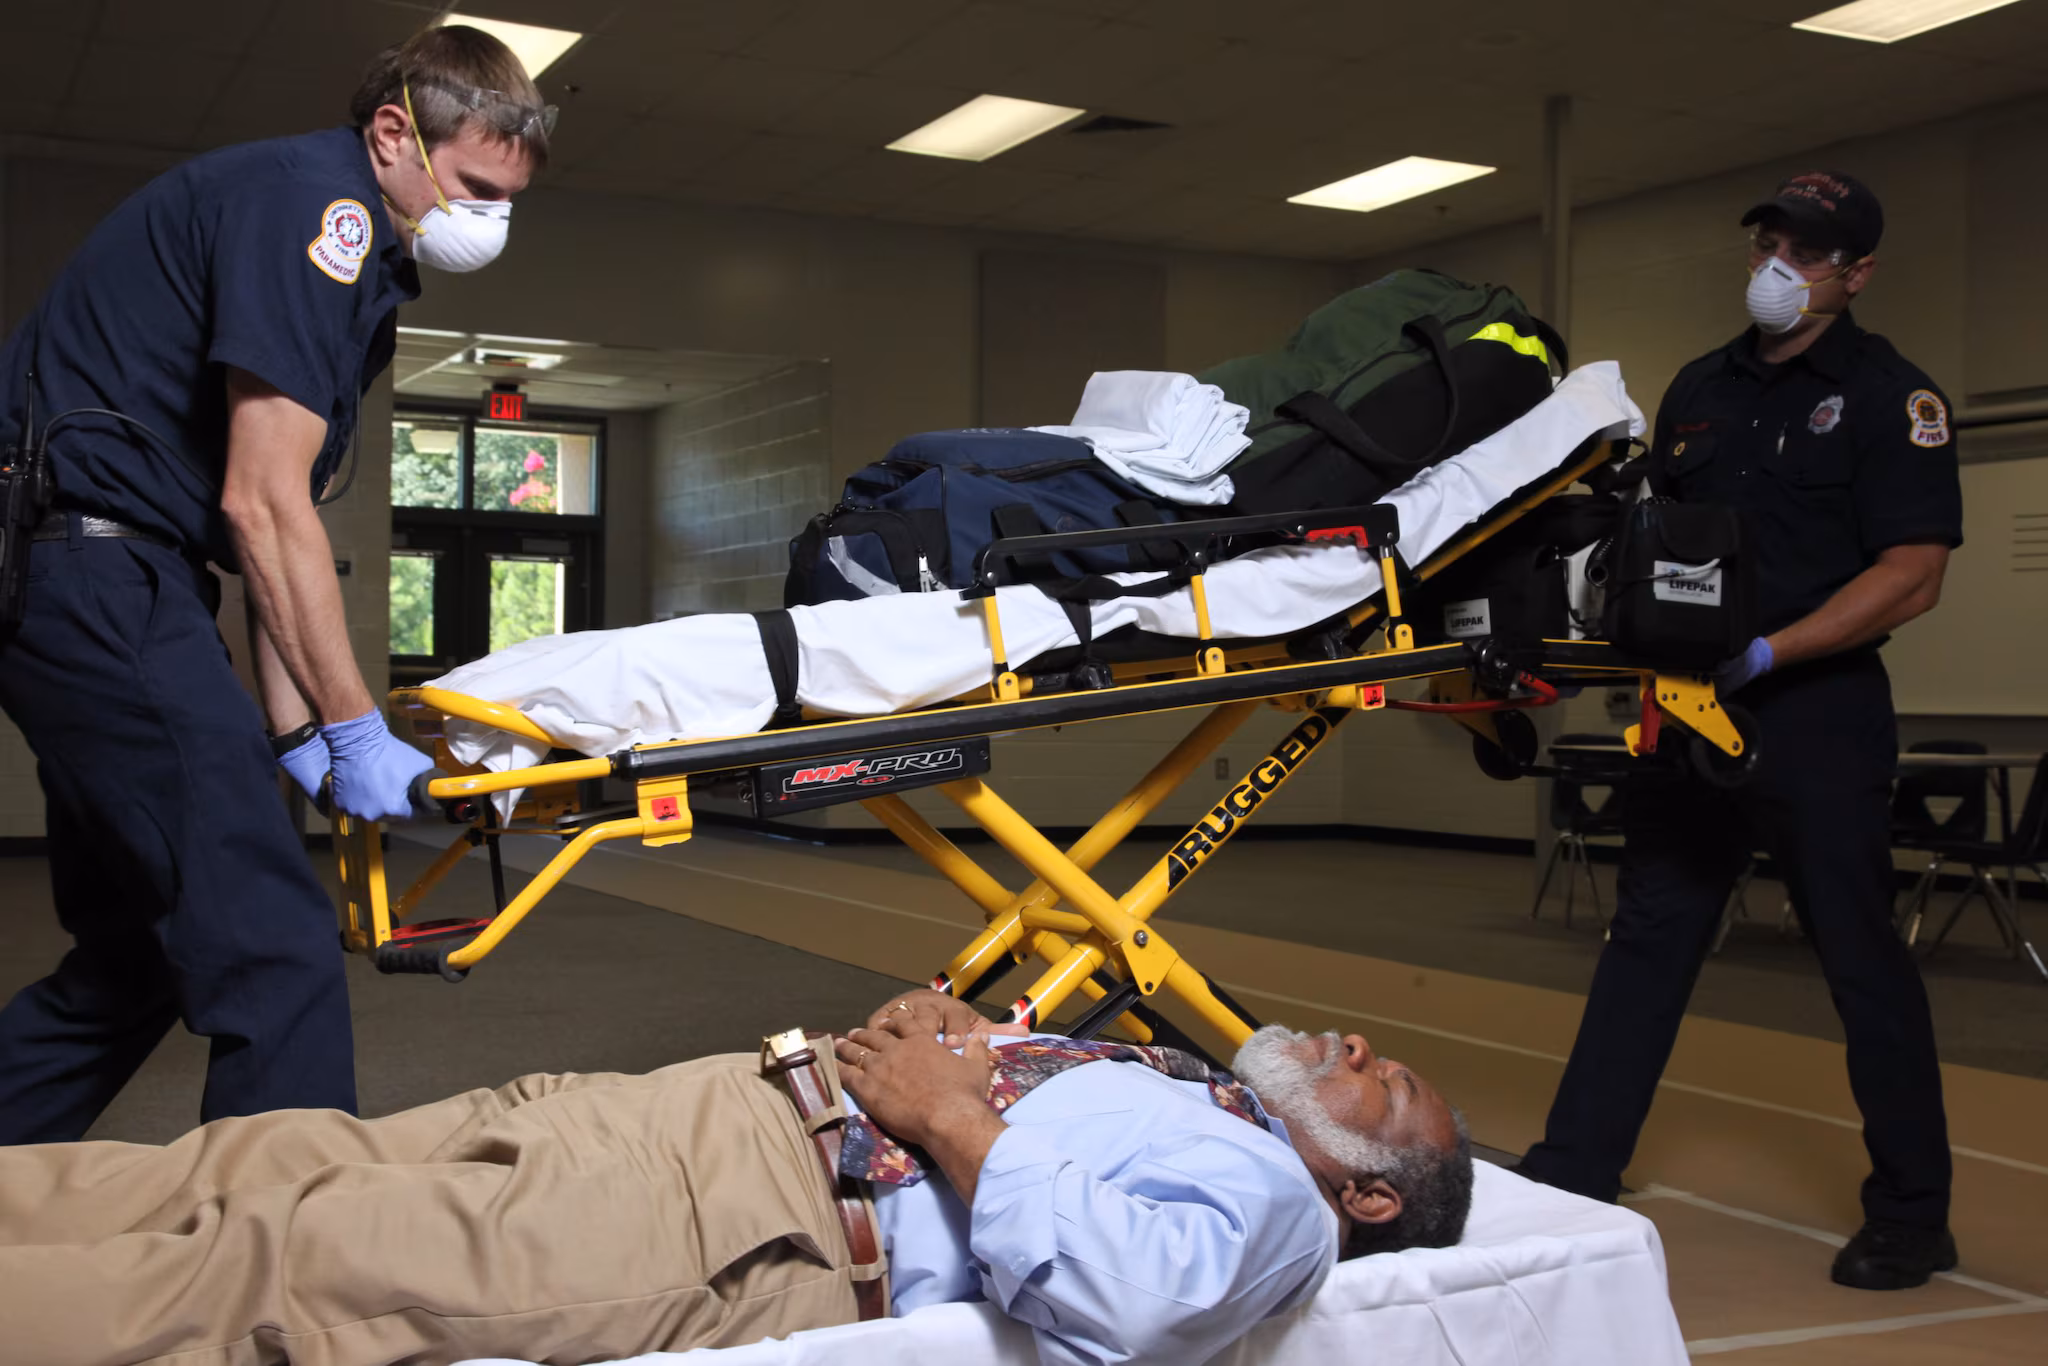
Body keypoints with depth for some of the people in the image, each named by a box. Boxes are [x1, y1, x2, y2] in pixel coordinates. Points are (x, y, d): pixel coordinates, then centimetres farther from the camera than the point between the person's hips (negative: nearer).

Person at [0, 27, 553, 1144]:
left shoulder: (360, 256, 20)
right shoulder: (315, 203, -11)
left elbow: (273, 516, 17)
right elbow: (262, 507, -17)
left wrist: (294, 724, 10)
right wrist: (350, 729, -12)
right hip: (90, 565, -11)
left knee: (139, 953, 16)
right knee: (272, 951, -13)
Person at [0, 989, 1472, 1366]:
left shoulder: (1275, 1199, 0)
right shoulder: (1186, 1098, 27)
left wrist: (949, 1112, -14)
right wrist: (947, 1034, 5)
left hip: (759, 1238, -8)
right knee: (269, 1162, 0)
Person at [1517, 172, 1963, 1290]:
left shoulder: (1889, 392, -5)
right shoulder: (1701, 389, 14)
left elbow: (1912, 573, -14)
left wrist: (1766, 653, -21)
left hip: (1817, 718, -6)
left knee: (1861, 957, 1)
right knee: (1647, 938, 7)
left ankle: (1911, 1216, 15)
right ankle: (1575, 1171, 13)